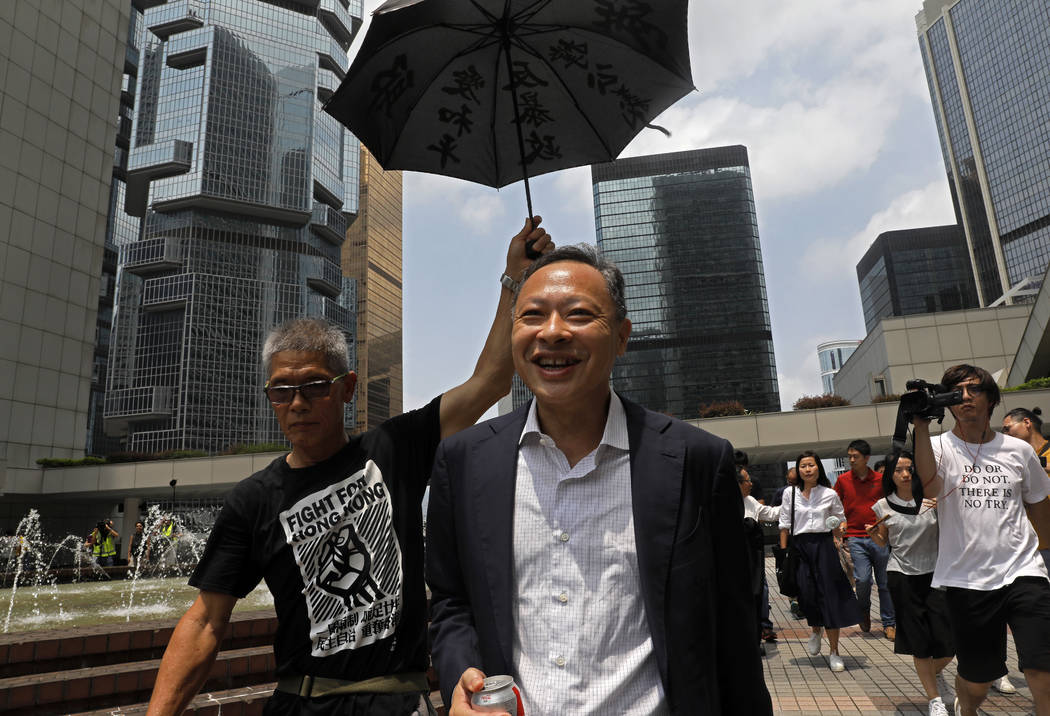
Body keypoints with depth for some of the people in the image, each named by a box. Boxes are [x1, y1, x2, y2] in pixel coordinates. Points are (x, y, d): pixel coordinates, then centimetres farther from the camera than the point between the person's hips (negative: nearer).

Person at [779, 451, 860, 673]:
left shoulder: (830, 494, 4)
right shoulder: (790, 494, 3)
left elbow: (841, 520, 15)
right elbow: (784, 525, 5)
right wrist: (784, 553, 0)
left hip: (823, 545, 0)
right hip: (800, 546, 0)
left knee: (830, 597, -1)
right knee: (806, 596, -6)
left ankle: (834, 652, 11)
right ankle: (816, 630, 29)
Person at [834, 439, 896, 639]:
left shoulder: (880, 479, 5)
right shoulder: (843, 480, 4)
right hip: (855, 538, -1)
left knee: (885, 582, 5)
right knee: (863, 579, -12)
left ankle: (889, 624, 21)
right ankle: (864, 609, 18)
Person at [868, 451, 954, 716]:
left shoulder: (931, 499, -2)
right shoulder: (883, 506, 0)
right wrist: (872, 534, -10)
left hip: (934, 573, 0)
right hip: (902, 576, 0)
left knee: (949, 640, 0)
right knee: (919, 640, 3)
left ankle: (930, 676, 33)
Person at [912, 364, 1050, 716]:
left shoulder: (1019, 450, 7)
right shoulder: (940, 446, -3)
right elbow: (930, 487, -24)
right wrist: (921, 426, -26)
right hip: (966, 579, -1)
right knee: (977, 681, 12)